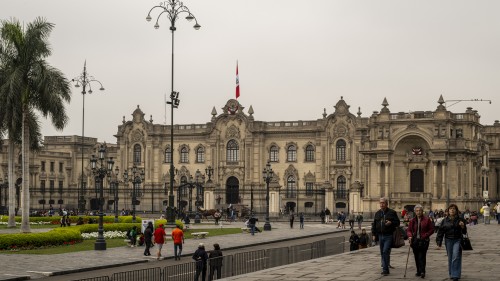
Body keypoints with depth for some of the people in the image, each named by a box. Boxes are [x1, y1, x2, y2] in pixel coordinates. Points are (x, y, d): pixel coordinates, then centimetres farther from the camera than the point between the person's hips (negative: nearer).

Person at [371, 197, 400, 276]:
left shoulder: (392, 212, 0)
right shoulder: (377, 213, 13)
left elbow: (397, 222, 1)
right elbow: (374, 224, 17)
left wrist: (391, 223, -18)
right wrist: (373, 234, 10)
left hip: (389, 236, -6)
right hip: (380, 236, 6)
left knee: (385, 252, -15)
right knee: (382, 253, 9)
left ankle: (385, 269, -12)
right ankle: (385, 268, 18)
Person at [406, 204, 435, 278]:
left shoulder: (427, 220, -1)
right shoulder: (412, 220, 9)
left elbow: (431, 230, 0)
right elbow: (408, 230, 10)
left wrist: (425, 235, -12)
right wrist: (410, 236, -10)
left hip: (423, 241, -4)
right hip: (415, 241, 4)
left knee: (422, 256, -12)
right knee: (416, 257, 7)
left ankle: (422, 271, -14)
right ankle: (418, 271, 16)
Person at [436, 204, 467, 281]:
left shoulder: (460, 220, 0)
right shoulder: (445, 220, 4)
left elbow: (464, 232, 5)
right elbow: (440, 232, 5)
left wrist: (463, 227, -17)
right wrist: (439, 243, 1)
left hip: (458, 240, -2)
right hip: (448, 241, 2)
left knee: (456, 257, -11)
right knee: (450, 258, 8)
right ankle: (451, 274, 20)